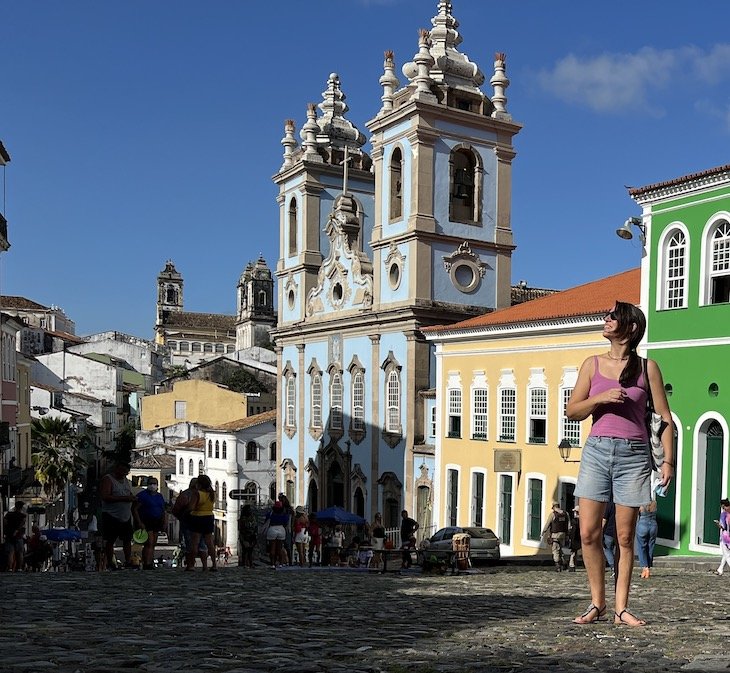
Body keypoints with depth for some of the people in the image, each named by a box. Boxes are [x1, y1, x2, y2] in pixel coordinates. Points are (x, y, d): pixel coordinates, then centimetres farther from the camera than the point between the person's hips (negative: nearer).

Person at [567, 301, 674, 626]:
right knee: (589, 533, -3)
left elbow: (664, 417, 6)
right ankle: (597, 603, 12)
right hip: (597, 450, 2)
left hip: (633, 454, -1)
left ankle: (621, 608, 12)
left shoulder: (647, 367, 4)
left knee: (625, 537, 3)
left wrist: (668, 460, 0)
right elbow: (572, 411, 7)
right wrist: (600, 398, -10)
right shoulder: (593, 364, 9)